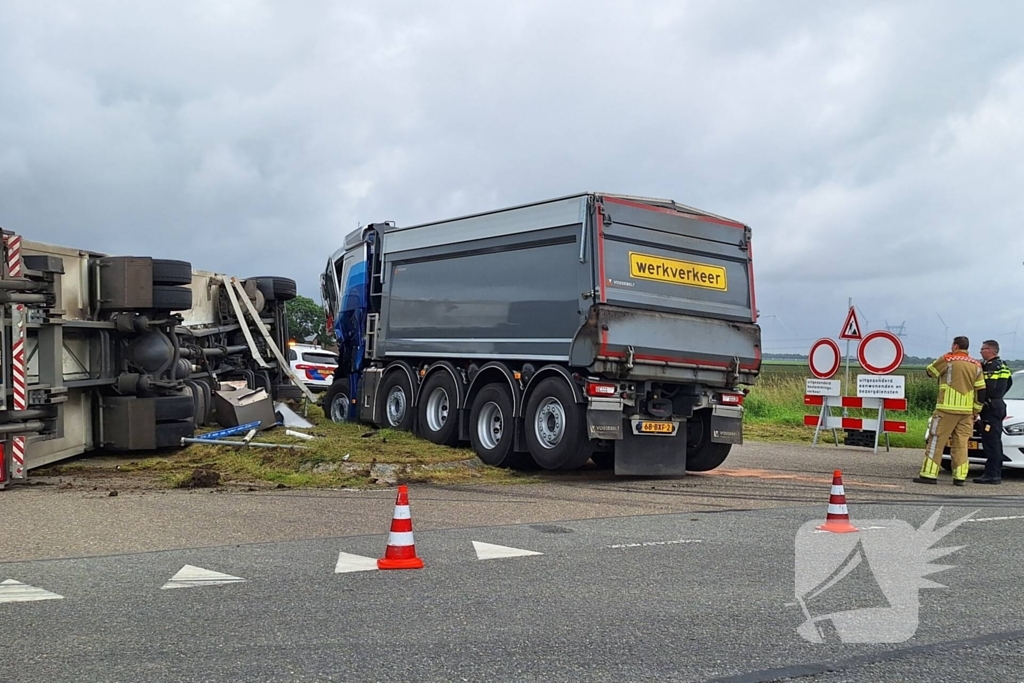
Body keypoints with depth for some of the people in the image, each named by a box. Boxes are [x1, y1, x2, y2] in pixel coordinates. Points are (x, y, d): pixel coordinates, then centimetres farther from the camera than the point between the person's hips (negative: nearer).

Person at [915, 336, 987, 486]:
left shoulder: (947, 359, -6)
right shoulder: (976, 365, 10)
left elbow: (930, 371, 8)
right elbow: (981, 391, 9)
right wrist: (976, 411, 16)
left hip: (947, 409, -5)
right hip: (967, 411, 5)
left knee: (936, 441, -2)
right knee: (961, 444, 9)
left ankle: (929, 474, -6)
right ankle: (960, 477, 6)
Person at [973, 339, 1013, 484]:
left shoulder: (991, 366, -16)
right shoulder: (1002, 365, 16)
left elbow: (988, 388, -24)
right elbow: (1009, 382, 28)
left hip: (991, 408, -11)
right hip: (999, 405, 11)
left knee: (991, 442, -10)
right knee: (995, 442, 14)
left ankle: (991, 474, -11)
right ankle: (996, 473, 19)